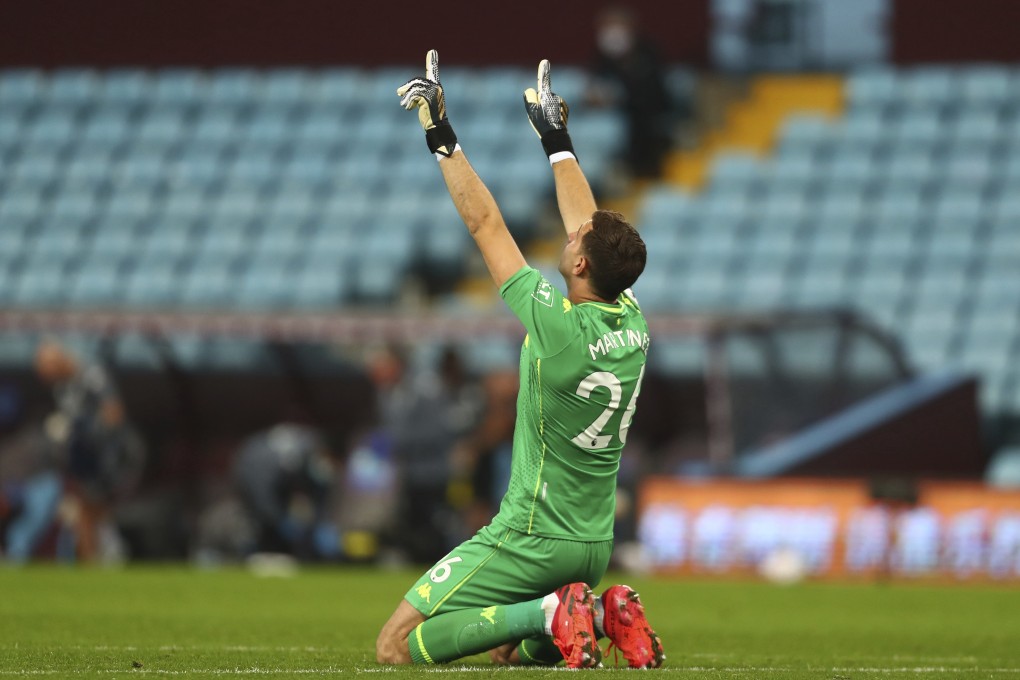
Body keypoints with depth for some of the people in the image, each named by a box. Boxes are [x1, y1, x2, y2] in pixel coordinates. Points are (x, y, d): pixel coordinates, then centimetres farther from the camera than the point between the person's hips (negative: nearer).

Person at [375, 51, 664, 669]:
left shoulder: (560, 325, -20)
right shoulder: (633, 323, -1)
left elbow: (486, 224, -14)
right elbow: (588, 225, 14)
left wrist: (443, 138, -6)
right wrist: (558, 140, 25)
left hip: (533, 541, -8)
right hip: (594, 544, 8)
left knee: (397, 648, -6)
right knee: (507, 651, 29)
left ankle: (549, 615, -16)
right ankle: (603, 614, 4)